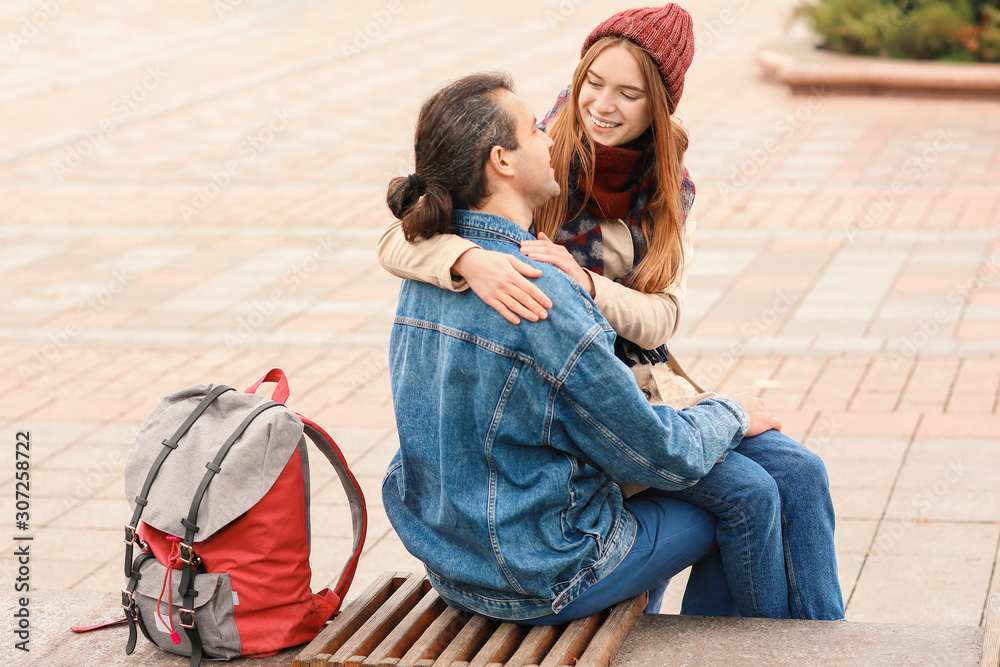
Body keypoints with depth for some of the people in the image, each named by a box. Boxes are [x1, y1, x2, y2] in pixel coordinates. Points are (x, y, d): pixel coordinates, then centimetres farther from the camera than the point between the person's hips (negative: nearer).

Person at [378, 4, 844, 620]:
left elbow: (661, 318, -9)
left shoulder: (671, 190, 2)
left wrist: (585, 284, -30)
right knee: (748, 492, -19)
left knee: (801, 471, -9)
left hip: (651, 385, 5)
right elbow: (399, 241, -22)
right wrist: (473, 262, -45)